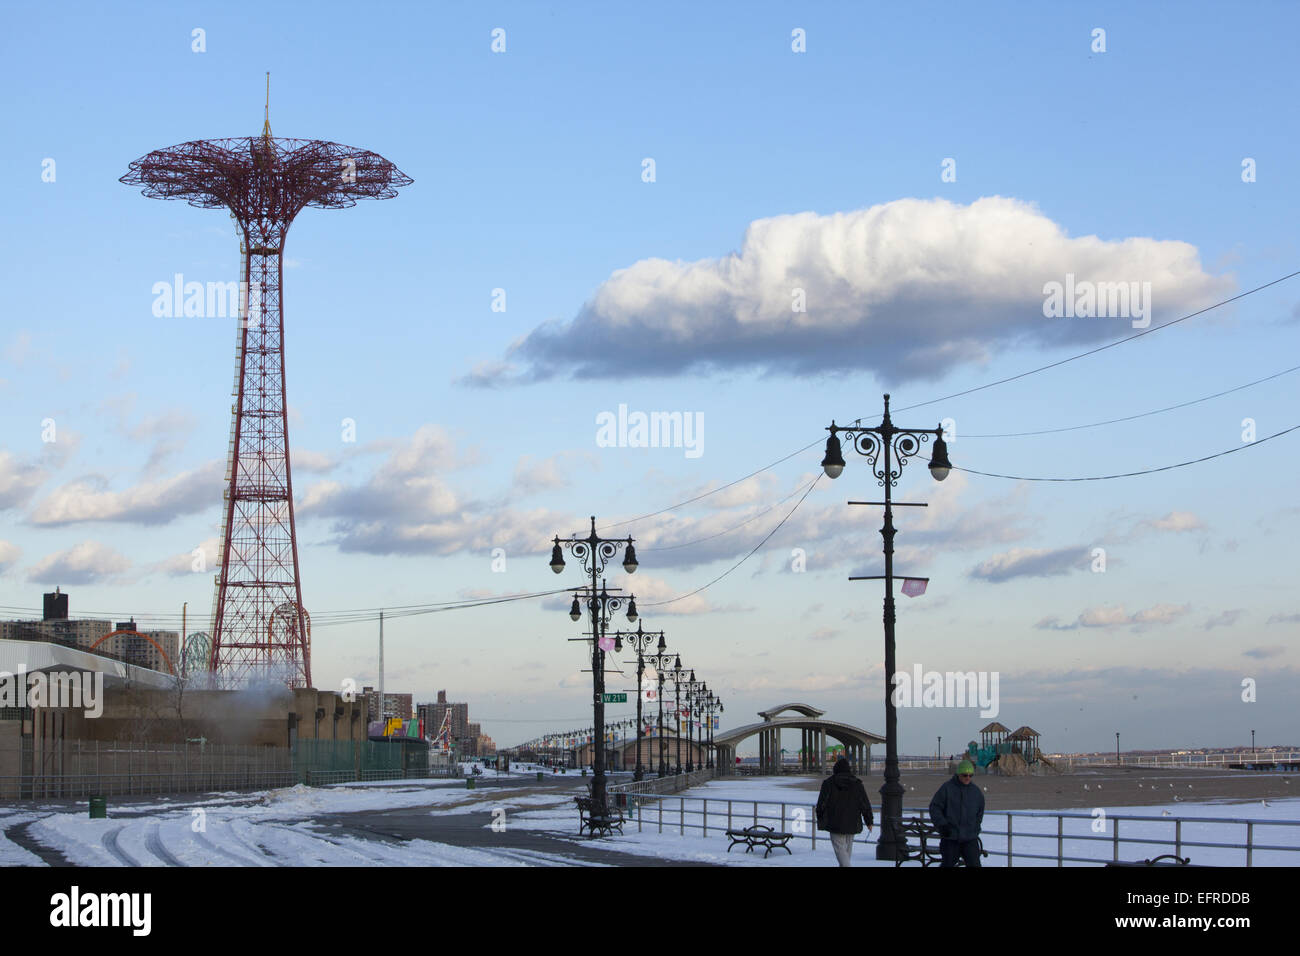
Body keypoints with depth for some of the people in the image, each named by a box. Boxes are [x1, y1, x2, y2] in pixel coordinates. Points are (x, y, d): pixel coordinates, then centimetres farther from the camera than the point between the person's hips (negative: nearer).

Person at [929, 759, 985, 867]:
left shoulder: (976, 791, 9)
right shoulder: (947, 788, -3)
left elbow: (980, 812, 23)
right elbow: (934, 807, -1)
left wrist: (976, 827, 10)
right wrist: (942, 825, -12)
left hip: (970, 838, 2)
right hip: (950, 837, -2)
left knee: (974, 864, -7)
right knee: (948, 864, 8)